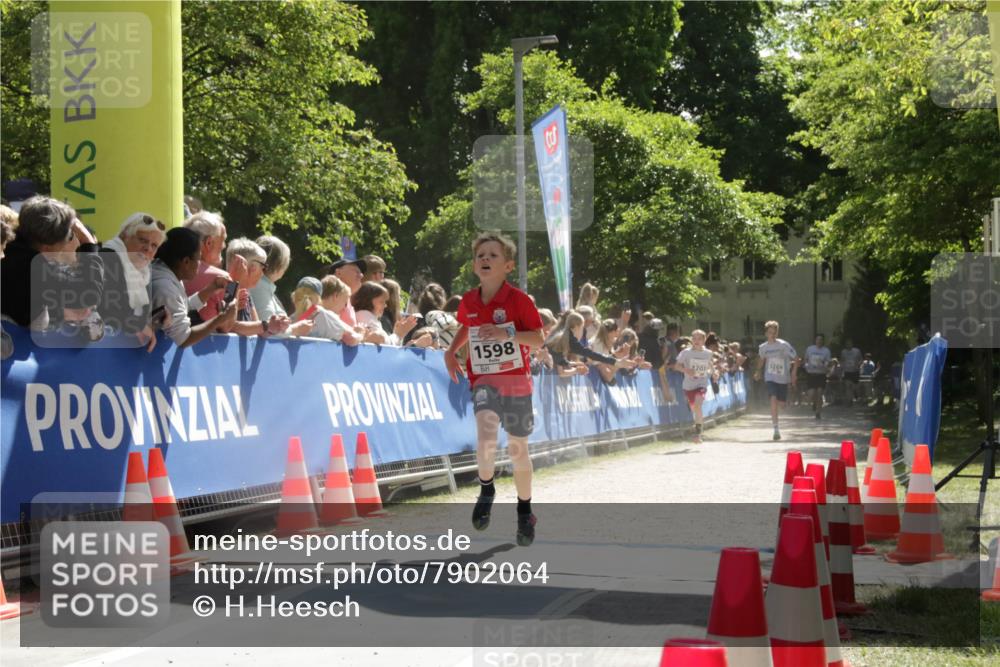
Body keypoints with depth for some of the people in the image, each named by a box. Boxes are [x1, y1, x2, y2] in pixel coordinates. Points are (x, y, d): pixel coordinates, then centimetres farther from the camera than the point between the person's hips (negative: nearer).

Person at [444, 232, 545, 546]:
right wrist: (451, 351, 10)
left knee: (518, 449, 10)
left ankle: (525, 512, 30)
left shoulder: (519, 300, -10)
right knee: (485, 439, -25)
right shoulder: (468, 302, 2)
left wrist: (507, 334, -26)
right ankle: (486, 490, 4)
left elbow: (539, 339, -12)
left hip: (516, 381, -1)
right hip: (484, 381, 1)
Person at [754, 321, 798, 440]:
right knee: (773, 399, -20)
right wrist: (758, 371, 12)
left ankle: (774, 417, 46)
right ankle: (776, 429, -17)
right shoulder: (763, 347, -2)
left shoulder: (784, 345, -12)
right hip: (770, 378, 0)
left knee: (781, 404, 7)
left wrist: (793, 374, -12)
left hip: (783, 378, 0)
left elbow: (796, 358, -6)